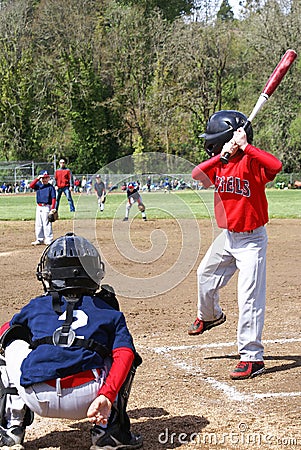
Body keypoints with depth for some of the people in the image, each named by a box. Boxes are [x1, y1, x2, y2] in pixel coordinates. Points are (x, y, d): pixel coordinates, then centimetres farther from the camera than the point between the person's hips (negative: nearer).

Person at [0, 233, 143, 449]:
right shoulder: (109, 311, 19)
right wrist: (107, 396, -7)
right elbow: (125, 355, 2)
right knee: (125, 355, 29)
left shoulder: (36, 306, 21)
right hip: (86, 399, -1)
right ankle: (109, 428, 14)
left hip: (37, 399, 1)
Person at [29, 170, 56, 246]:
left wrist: (53, 208, -15)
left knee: (47, 224, -7)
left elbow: (53, 198, -7)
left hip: (46, 207, -6)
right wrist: (37, 178, -14)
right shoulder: (38, 185, 9)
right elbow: (31, 185, -7)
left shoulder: (50, 187, -3)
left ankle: (49, 240, -2)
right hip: (39, 207, 6)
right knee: (38, 224, 10)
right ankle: (39, 240, 18)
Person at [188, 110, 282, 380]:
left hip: (251, 239, -8)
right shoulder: (220, 163, 2)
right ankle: (210, 316, 55)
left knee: (249, 298, -11)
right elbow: (197, 174, -12)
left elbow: (276, 166, -39)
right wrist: (222, 155, -21)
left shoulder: (251, 162, -19)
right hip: (227, 235, 8)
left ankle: (252, 358, -6)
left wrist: (245, 146, -34)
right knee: (206, 275, 25)